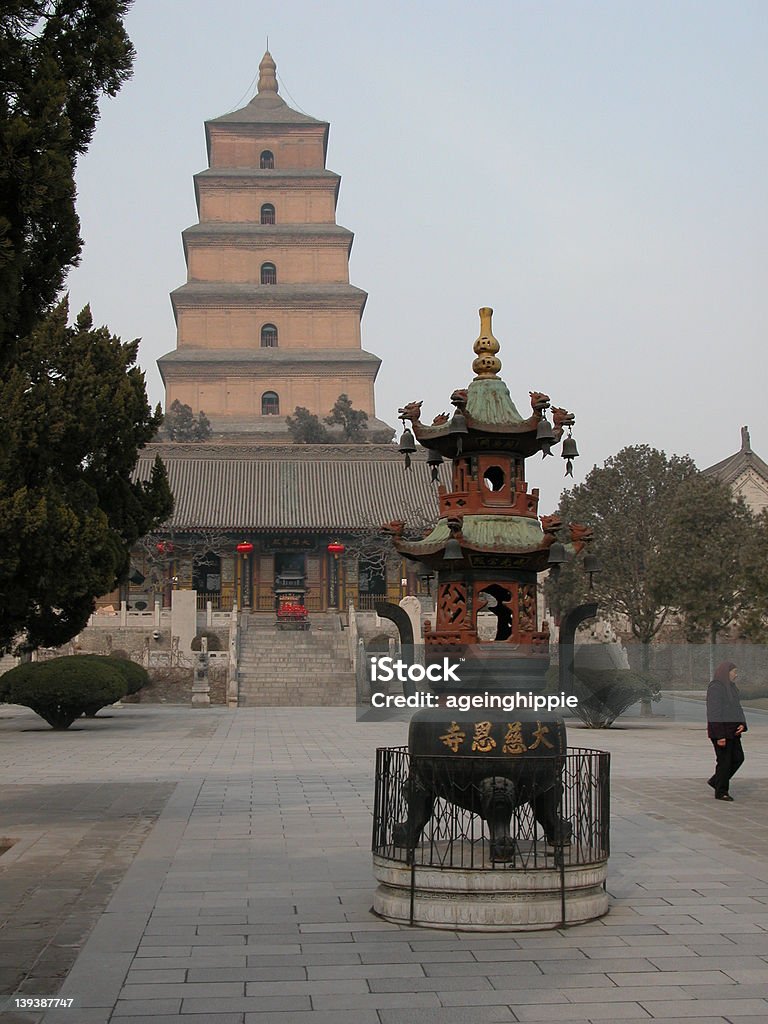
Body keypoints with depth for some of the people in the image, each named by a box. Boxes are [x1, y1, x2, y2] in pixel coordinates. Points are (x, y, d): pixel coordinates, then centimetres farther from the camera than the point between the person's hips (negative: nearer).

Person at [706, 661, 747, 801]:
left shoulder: (730, 688, 13)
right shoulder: (715, 688, -17)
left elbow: (737, 709, 16)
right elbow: (714, 713, -20)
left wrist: (742, 724, -2)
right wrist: (719, 736, -22)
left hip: (731, 730, 9)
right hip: (720, 730, -9)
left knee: (738, 758, 10)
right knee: (724, 761, -2)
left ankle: (716, 781, 22)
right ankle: (721, 792, 9)